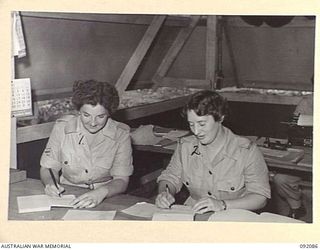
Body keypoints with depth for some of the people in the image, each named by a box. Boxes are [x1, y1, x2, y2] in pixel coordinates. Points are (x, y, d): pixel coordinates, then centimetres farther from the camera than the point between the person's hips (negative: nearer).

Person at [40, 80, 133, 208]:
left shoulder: (120, 134, -9)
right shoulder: (62, 127, -5)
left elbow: (121, 181, -10)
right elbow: (48, 167, 3)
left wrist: (102, 192, -30)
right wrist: (50, 183, -20)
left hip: (107, 201, -1)